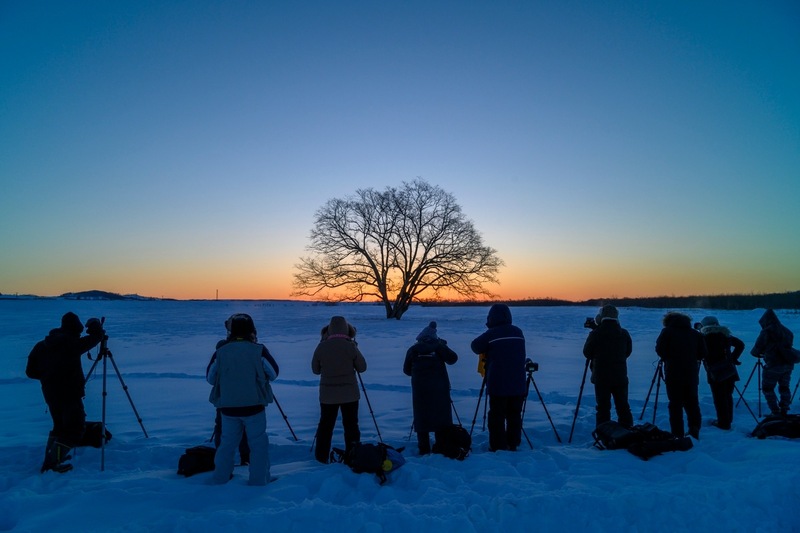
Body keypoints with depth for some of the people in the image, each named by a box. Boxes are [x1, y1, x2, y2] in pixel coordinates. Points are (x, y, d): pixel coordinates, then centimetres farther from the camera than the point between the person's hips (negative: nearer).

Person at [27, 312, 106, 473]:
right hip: (70, 394, -7)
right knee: (75, 429, 0)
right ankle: (53, 462, -6)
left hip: (50, 394, 7)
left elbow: (31, 371, 7)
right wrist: (97, 327, 15)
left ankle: (51, 457, 27)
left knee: (60, 425, 24)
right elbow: (96, 336, -5)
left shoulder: (41, 346, 4)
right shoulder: (73, 344, -15)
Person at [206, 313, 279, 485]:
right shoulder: (258, 350, -11)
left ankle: (220, 478, 24)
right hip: (254, 405, -3)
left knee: (227, 442, 18)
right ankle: (259, 480, 10)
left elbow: (210, 377, 6)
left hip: (228, 406, 3)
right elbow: (274, 373, -2)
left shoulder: (221, 351, -5)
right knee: (258, 443, 9)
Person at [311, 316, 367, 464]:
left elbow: (315, 370, 4)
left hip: (327, 394, 2)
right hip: (349, 394, -1)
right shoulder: (350, 346, -12)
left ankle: (321, 457, 21)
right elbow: (362, 368, -1)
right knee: (351, 425, 9)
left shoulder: (321, 347, -7)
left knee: (325, 424, 14)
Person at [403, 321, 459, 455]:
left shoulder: (413, 349, 6)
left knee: (421, 419, 7)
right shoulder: (439, 346, 1)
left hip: (420, 389, 1)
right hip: (439, 388, -1)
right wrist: (443, 346, 13)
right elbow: (452, 358, -1)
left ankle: (424, 450, 7)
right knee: (441, 418, 7)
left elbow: (406, 370, 9)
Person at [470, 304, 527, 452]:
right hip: (518, 384, 5)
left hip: (498, 385, -5)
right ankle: (513, 445, 19)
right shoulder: (518, 332, 5)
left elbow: (475, 346, -1)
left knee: (497, 417, 4)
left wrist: (487, 353, 19)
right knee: (514, 415, 12)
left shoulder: (491, 334, -12)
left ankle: (498, 447, 7)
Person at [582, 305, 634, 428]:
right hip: (620, 377, 3)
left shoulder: (595, 334, -13)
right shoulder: (624, 333, -2)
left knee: (603, 408, 3)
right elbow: (628, 352, 10)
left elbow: (586, 353, -2)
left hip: (601, 377, -3)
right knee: (623, 407, 13)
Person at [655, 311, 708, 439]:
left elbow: (660, 349, -7)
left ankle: (677, 434, 0)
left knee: (675, 404, 1)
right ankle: (694, 429, 7)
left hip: (673, 373, -3)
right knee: (692, 402, 15)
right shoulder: (695, 333, 9)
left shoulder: (667, 331, -1)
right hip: (691, 374, 3)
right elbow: (702, 354, 7)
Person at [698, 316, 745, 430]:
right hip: (729, 370, 6)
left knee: (719, 398, -1)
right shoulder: (724, 334, 12)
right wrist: (733, 358, 15)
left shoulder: (704, 336, -8)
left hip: (715, 373, -6)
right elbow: (740, 345, 19)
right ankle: (728, 420, 26)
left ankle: (723, 423, 2)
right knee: (728, 395, 16)